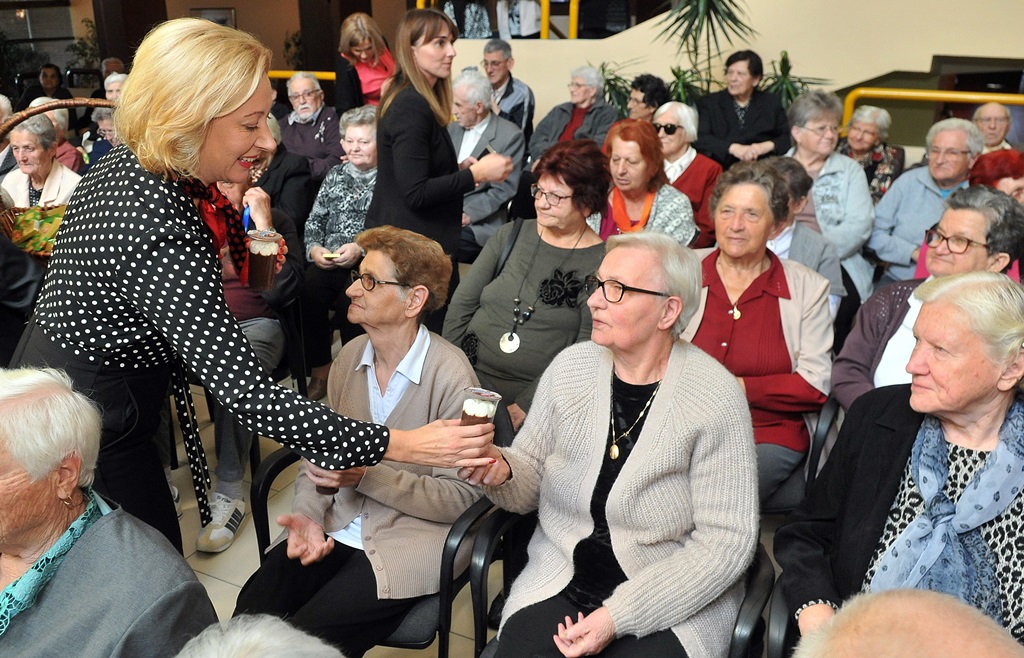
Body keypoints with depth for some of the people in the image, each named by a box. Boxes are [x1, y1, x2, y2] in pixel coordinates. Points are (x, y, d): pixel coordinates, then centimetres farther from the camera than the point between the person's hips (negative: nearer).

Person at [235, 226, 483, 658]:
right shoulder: (350, 355, 4)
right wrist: (307, 513, -10)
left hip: (410, 541, -5)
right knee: (251, 612, -14)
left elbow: (462, 496, -13)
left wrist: (367, 476, -21)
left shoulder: (450, 375, -16)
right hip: (340, 526, 5)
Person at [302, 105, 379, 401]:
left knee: (352, 298, -34)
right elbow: (314, 220, 19)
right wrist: (314, 248, 0)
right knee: (308, 291, -26)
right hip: (328, 262, 5)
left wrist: (361, 249, -17)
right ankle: (320, 372, -13)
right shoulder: (335, 175, 23)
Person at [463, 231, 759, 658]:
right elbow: (531, 480, 8)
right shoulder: (570, 367, -2)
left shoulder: (716, 397, -14)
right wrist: (502, 471, -16)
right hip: (559, 581, 3)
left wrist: (618, 616, -16)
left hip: (675, 604, -3)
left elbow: (726, 541, -12)